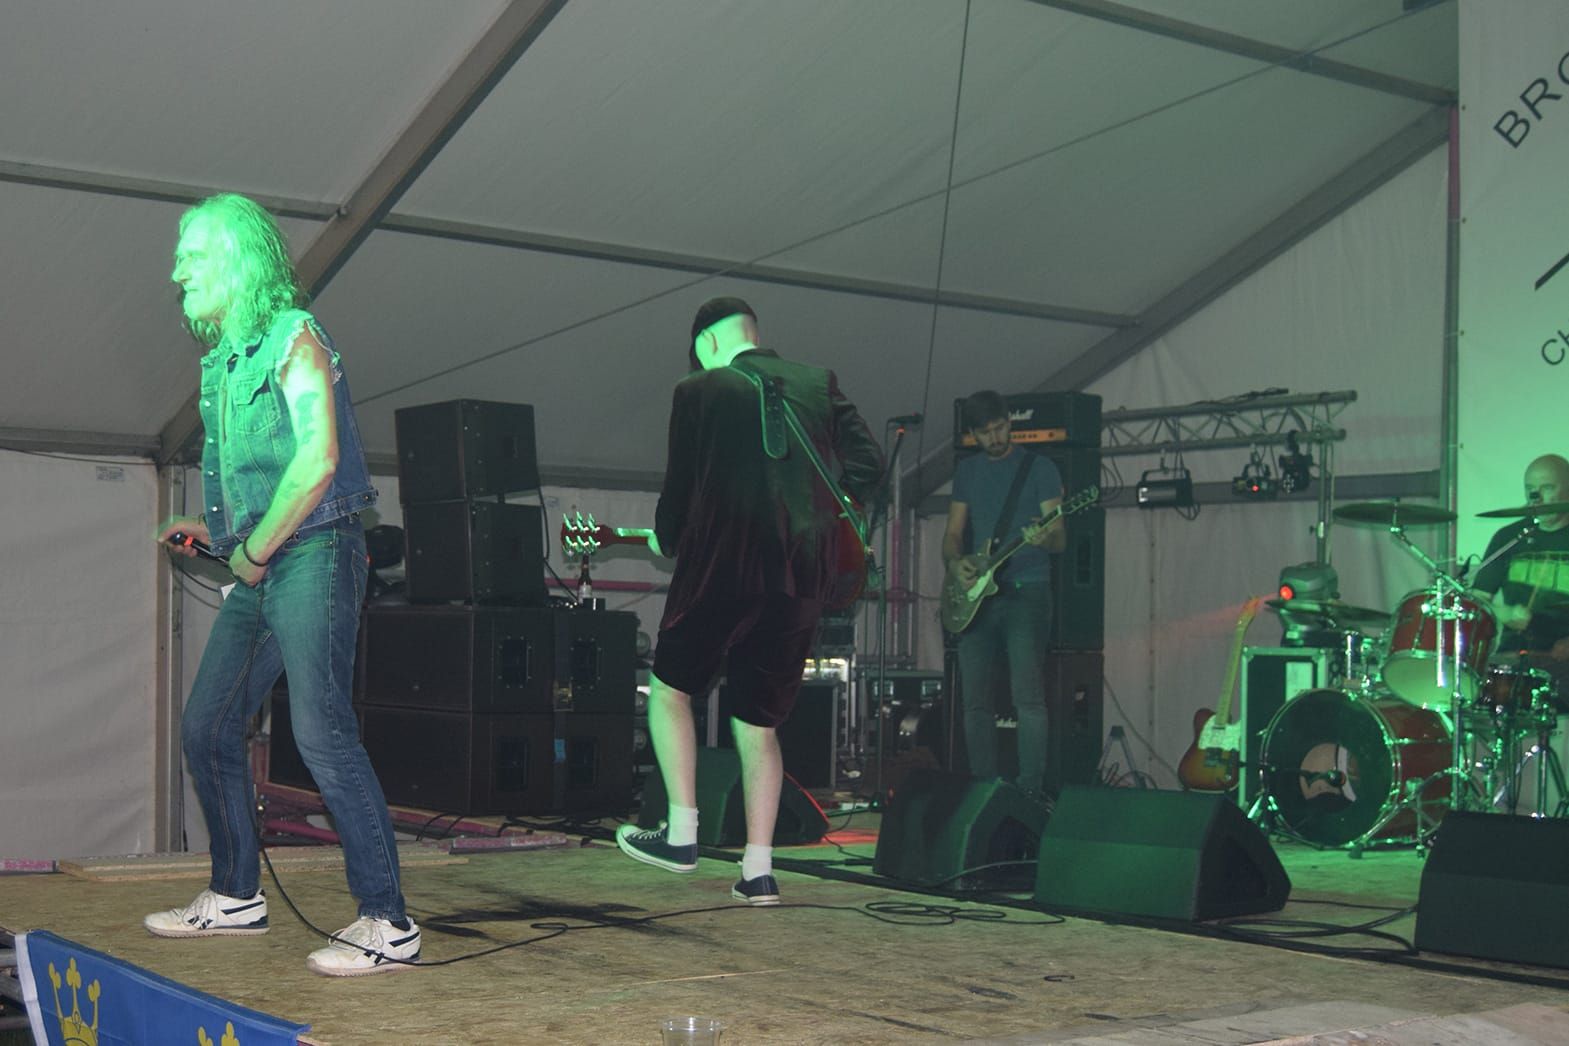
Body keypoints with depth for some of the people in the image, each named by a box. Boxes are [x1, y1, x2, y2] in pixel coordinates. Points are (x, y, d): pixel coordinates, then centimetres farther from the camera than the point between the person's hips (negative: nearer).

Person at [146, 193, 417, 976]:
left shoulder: (294, 340, -8)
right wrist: (211, 527, 11)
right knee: (206, 727, 12)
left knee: (321, 731, -16)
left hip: (313, 558, -9)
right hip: (258, 570, 9)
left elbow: (317, 461, -19)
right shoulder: (223, 362, 19)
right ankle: (236, 896, 26)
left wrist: (255, 550, -13)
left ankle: (387, 923, -13)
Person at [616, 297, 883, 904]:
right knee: (759, 723, 13)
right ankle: (758, 870, 9)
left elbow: (680, 488, 0)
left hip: (724, 567, -4)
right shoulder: (819, 384, 10)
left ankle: (681, 835, 12)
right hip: (805, 575, 4)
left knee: (669, 691, 17)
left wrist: (665, 542, 19)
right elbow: (869, 463, 3)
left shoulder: (699, 391, 0)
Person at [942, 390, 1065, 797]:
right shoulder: (967, 471, 15)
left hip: (1026, 591, -5)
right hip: (976, 595, 5)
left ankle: (1030, 791, -10)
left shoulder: (1039, 467, 1)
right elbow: (953, 533, 15)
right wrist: (955, 562, -6)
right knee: (976, 700, 4)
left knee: (1028, 695, -13)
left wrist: (1046, 538, -27)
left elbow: (1060, 539, -3)